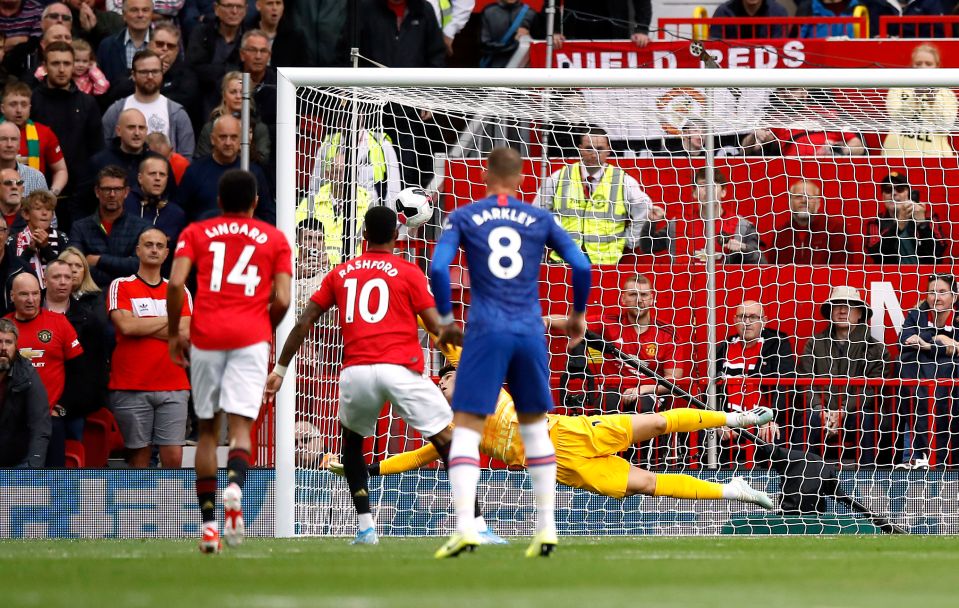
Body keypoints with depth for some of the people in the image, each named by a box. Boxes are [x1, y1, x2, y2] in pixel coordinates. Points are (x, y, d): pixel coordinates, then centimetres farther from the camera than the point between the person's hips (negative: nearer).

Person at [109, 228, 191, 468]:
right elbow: (126, 325, -9)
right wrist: (168, 320, 0)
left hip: (173, 386, 2)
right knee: (139, 456, -2)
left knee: (173, 456, -5)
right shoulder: (121, 286, 7)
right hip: (132, 387, -2)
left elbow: (185, 333, 0)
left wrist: (142, 327, -6)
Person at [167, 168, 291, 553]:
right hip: (251, 336, -1)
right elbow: (281, 300, 3)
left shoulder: (195, 233, 12)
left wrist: (173, 333, 9)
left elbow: (176, 283, -2)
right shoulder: (274, 239, 12)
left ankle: (209, 522, 8)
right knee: (241, 426, -7)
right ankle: (235, 486, -40)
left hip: (206, 335, 1)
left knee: (207, 429, 11)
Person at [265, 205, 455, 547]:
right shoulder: (409, 272, 9)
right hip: (401, 370, -3)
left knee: (352, 441, 28)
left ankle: (365, 526, 17)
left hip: (356, 371, 3)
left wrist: (280, 370, 24)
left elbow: (303, 324, 18)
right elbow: (436, 327, 2)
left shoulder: (341, 274, 18)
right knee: (449, 441, 0)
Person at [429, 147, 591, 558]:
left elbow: (438, 268, -7)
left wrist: (446, 321, 6)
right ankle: (546, 528, 13)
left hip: (486, 333, -2)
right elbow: (581, 266, 3)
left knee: (466, 428, -2)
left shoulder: (463, 218, 5)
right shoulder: (540, 219, 10)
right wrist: (578, 316, 18)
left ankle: (465, 528, -17)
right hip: (530, 334, 2)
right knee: (534, 427, 16)